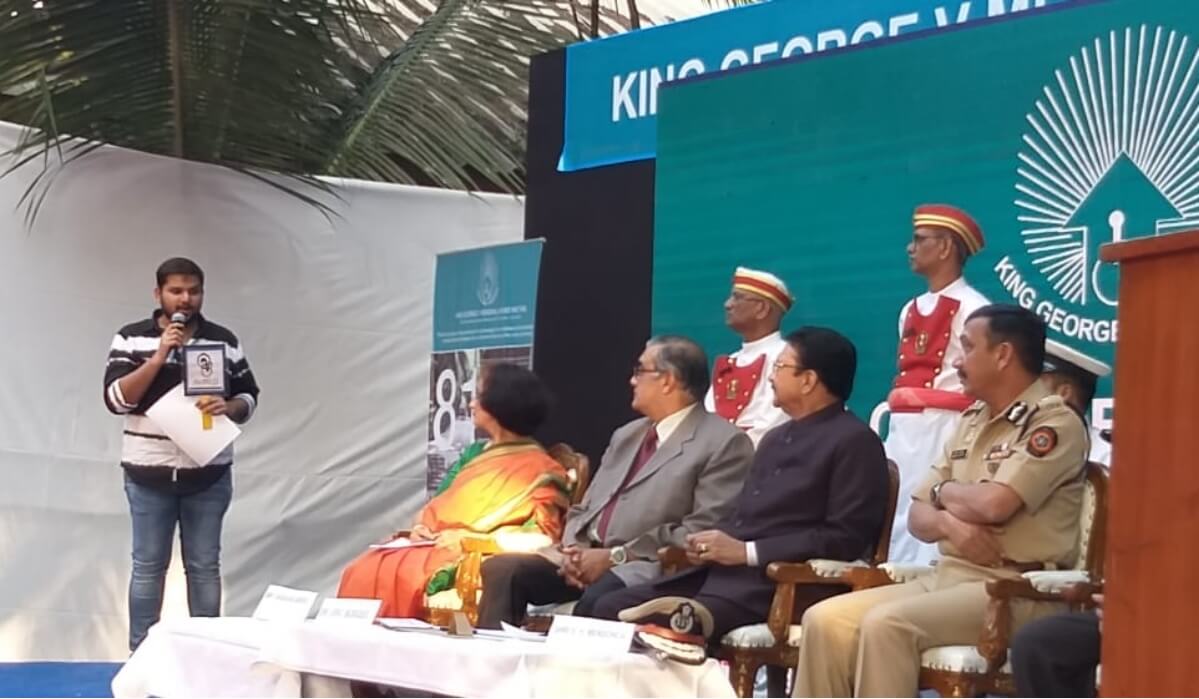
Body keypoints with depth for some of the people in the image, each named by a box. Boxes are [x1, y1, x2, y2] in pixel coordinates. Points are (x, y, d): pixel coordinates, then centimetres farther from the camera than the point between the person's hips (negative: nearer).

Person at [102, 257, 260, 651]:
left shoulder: (224, 341, 5)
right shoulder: (131, 339, -1)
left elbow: (249, 398, 9)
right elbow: (116, 399, -11)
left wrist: (228, 406, -14)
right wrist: (159, 356, -18)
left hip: (208, 474, 1)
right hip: (149, 473, -1)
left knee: (204, 567, 6)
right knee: (148, 567, 5)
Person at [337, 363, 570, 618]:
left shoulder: (540, 471, -1)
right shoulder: (475, 453, 21)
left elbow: (542, 537, -11)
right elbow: (437, 504, 22)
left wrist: (469, 538, -15)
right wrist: (420, 526, -2)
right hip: (436, 546, 7)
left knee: (397, 574, -30)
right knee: (362, 570, -19)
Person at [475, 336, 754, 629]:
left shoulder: (723, 443, -2)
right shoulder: (627, 435, 24)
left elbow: (701, 533, -11)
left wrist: (616, 556, -14)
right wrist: (574, 550, 0)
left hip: (648, 567, -7)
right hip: (588, 556, 7)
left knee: (598, 599, -38)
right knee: (502, 568, -16)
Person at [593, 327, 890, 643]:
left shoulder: (855, 442, -5)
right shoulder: (776, 438, 25)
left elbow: (847, 538, -14)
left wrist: (747, 552, -15)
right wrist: (711, 543, 3)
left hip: (781, 585, -10)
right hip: (723, 571, 10)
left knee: (660, 624, -35)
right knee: (611, 607, -6)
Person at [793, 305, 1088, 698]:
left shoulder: (1055, 423, -8)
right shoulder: (971, 422, 18)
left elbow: (993, 503, -23)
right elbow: (918, 516, 15)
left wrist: (943, 491, 0)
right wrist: (950, 522, -10)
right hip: (947, 577, 8)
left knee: (886, 624, -29)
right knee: (826, 620, -10)